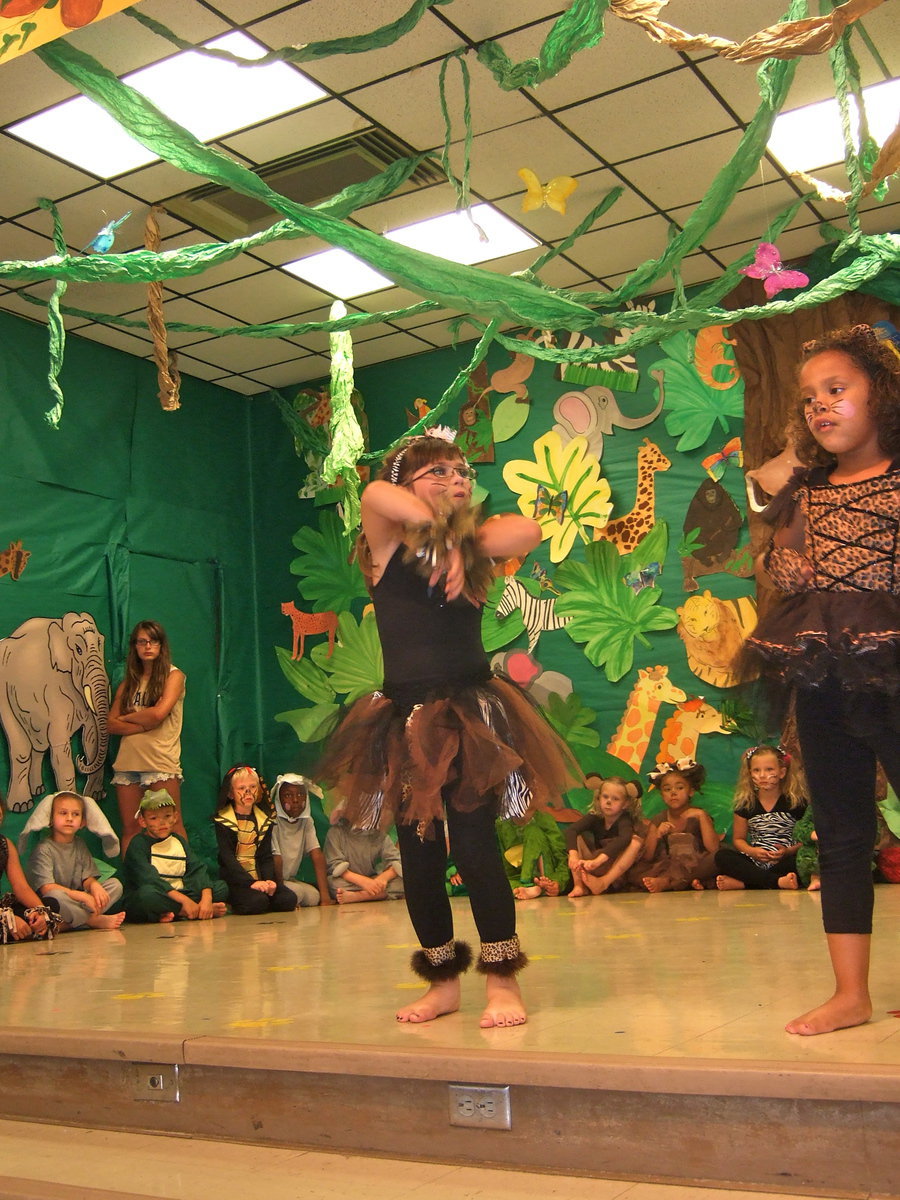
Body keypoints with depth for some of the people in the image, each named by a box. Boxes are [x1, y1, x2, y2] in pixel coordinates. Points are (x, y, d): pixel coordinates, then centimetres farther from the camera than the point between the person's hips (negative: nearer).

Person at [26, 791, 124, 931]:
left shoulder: (80, 846, 12)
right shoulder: (44, 849, -9)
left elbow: (88, 878, 7)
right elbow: (47, 888, -19)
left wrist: (94, 885, -19)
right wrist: (83, 896, -24)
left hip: (77, 903, 7)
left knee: (115, 884, -9)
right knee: (55, 896, -40)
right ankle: (94, 920, -18)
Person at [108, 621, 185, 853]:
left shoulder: (173, 675, 3)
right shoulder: (129, 682, 16)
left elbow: (158, 713, -12)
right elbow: (112, 724, 6)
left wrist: (127, 717, 3)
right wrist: (145, 724, -10)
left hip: (161, 761, -5)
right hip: (128, 762, 5)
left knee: (172, 826, -5)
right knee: (129, 828, 5)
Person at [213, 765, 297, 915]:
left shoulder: (265, 820, 14)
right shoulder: (222, 821, -3)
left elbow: (266, 856, 8)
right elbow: (227, 858, -12)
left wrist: (269, 880, -12)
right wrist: (251, 882, -23)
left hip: (259, 879, 6)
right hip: (235, 880, -6)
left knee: (288, 899, -18)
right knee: (257, 901, -33)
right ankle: (232, 907, -1)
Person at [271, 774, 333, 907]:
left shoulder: (306, 821, 3)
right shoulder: (273, 821, -18)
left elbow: (317, 855, -6)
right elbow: (276, 860, -19)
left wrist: (325, 897, -14)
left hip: (289, 879, 6)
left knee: (314, 895, -17)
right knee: (297, 891, -29)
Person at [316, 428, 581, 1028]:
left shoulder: (475, 547, 8)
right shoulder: (389, 545, 1)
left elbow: (527, 530, -12)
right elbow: (374, 495, -20)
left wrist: (462, 536, -7)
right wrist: (442, 530, -11)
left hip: (470, 715, 0)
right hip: (405, 719, 0)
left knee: (474, 843, -7)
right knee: (419, 853, 7)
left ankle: (503, 980, 7)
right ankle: (443, 979, 24)